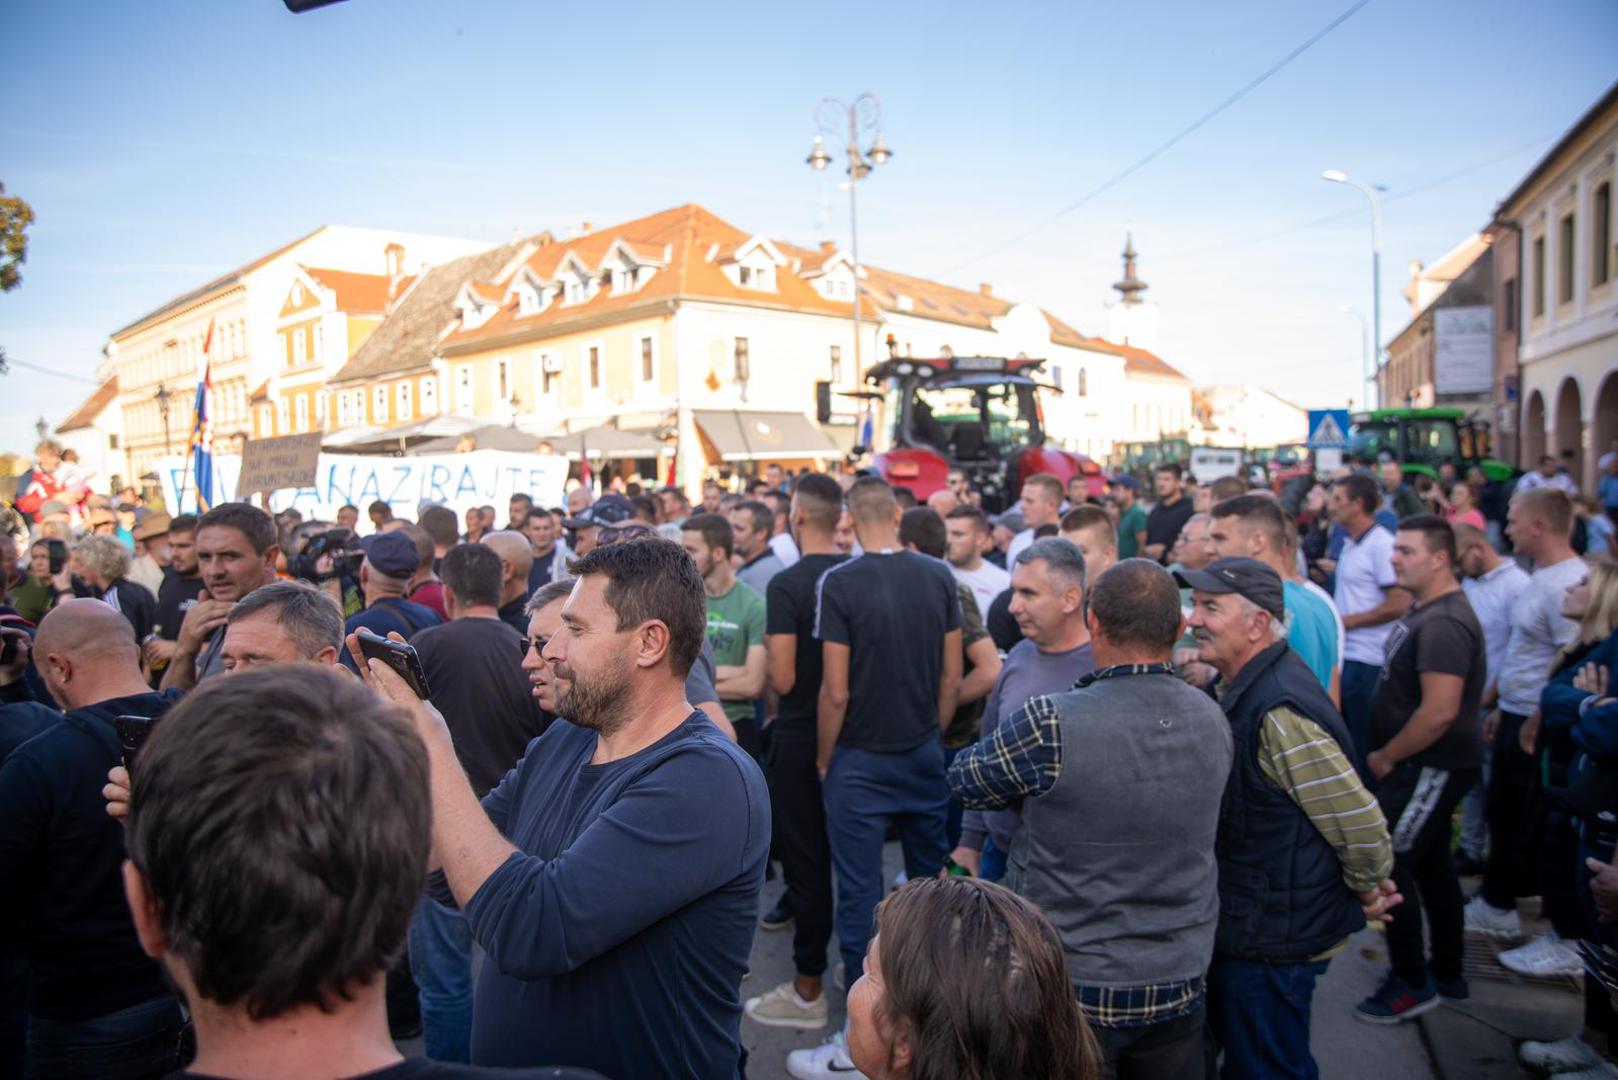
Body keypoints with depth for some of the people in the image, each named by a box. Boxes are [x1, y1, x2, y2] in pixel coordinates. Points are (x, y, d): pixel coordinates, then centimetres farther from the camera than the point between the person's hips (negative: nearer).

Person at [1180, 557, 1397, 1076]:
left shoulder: (1279, 712, -29)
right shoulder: (1245, 687, 3)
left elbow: (1361, 824, -26)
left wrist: (1367, 891, -9)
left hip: (1273, 940, -9)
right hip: (1244, 926, 9)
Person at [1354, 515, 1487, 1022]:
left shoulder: (1443, 623, -24)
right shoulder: (1423, 610, 9)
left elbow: (1440, 711, -29)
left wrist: (1386, 756, -17)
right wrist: (1389, 754, 12)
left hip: (1432, 768, -10)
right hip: (1426, 766, 10)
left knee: (1387, 866, -4)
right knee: (1431, 865, 19)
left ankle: (1413, 984, 10)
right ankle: (1447, 974, 33)